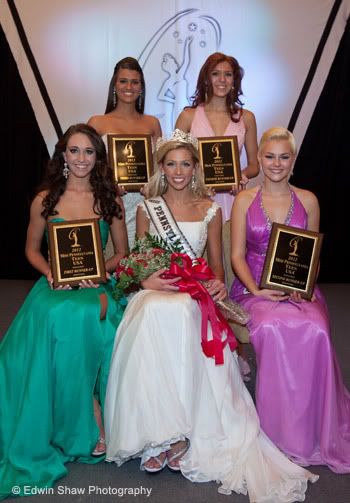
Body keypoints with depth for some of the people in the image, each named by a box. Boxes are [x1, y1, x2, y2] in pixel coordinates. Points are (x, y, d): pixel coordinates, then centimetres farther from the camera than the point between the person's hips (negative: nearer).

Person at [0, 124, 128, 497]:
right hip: (55, 286, 0)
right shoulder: (45, 200, 7)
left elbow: (122, 254, 9)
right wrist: (50, 272, -6)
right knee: (59, 317, -33)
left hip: (96, 288, 0)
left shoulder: (109, 200, 7)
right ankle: (93, 424, -17)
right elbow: (31, 249, 14)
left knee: (84, 316, -34)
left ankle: (91, 424, -16)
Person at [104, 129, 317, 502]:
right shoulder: (147, 208, 13)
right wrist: (146, 280, -10)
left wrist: (219, 283, -9)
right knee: (153, 314, -36)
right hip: (155, 291, 1)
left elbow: (216, 262, 13)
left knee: (179, 314, -36)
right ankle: (170, 434, -29)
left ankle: (173, 433, -28)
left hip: (196, 294, 0)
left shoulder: (210, 209, 13)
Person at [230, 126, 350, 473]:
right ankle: (280, 430, -15)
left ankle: (313, 428, -12)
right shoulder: (245, 200, 7)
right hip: (255, 288, -1)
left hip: (299, 289, 1)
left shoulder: (307, 200, 11)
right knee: (271, 327, -35)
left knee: (315, 330, -32)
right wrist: (256, 290, -13)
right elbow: (237, 255, 3)